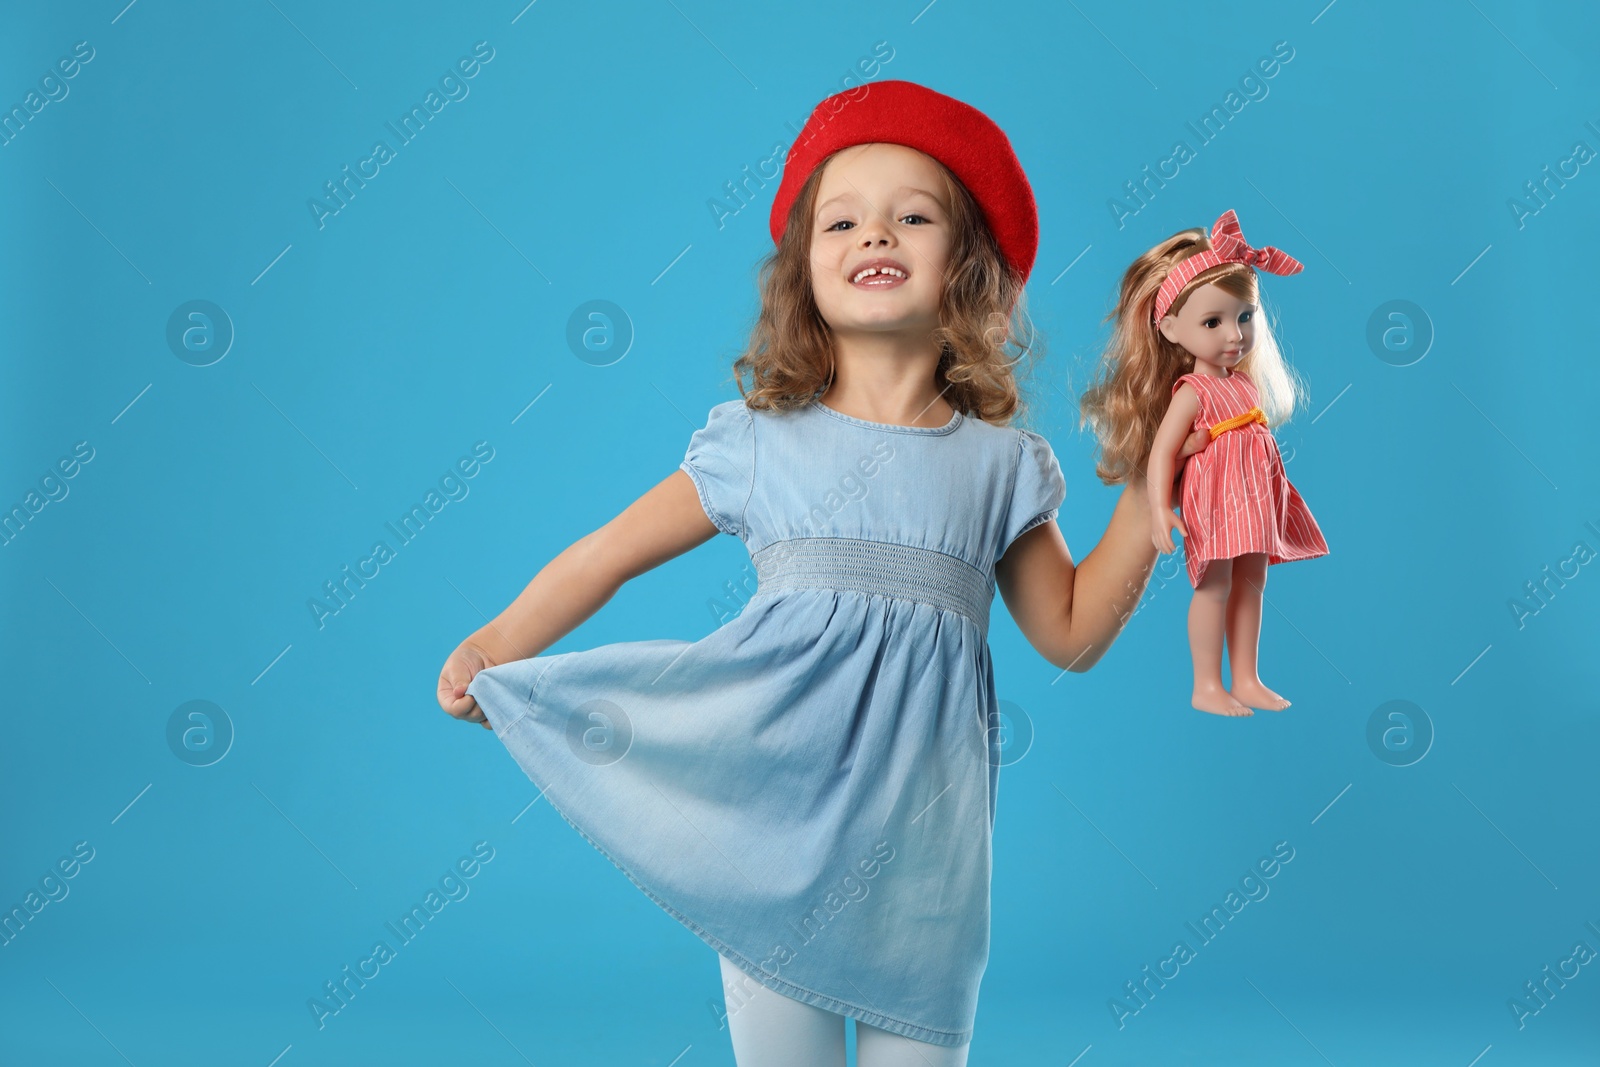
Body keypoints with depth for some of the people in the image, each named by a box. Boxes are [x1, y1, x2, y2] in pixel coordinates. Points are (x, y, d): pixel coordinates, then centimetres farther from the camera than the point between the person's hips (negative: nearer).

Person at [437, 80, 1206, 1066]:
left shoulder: (999, 463, 8)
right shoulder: (761, 443, 4)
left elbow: (1070, 634, 12)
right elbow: (611, 553, 6)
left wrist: (1145, 502, 4)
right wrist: (499, 647, -6)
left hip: (920, 821, 1)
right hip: (772, 807, 0)